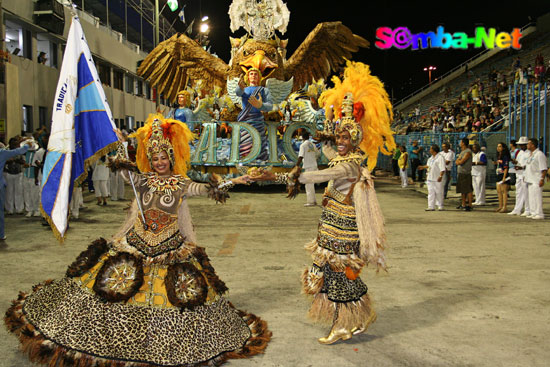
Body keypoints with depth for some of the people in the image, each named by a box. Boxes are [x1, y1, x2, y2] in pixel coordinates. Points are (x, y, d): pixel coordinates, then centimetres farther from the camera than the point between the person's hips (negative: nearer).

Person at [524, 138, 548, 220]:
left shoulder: (539, 154, -12)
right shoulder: (530, 154, 17)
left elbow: (544, 168, -16)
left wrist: (542, 179, -21)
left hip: (536, 180, -10)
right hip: (530, 179, 10)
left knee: (537, 196, -10)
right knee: (531, 197, 11)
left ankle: (539, 214, -7)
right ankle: (534, 213, 17)